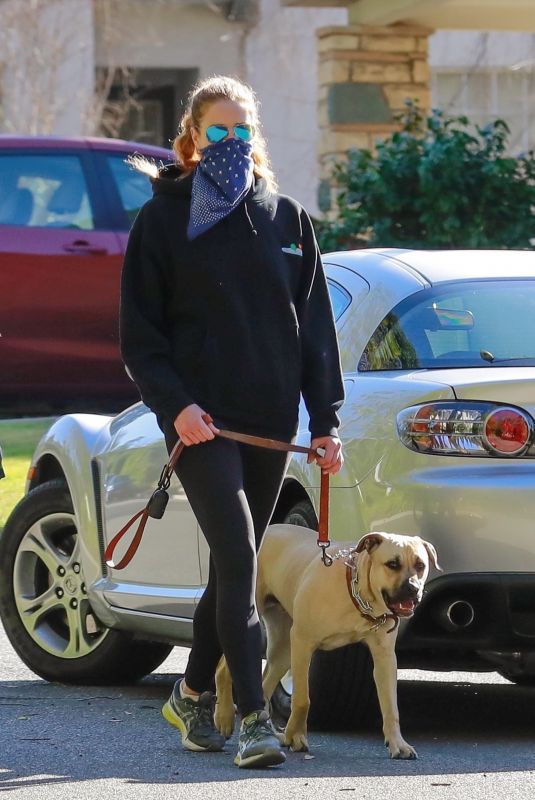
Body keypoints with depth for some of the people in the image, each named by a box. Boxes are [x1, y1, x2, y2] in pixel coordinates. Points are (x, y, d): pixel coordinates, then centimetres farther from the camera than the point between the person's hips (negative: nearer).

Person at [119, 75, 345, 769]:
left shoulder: (285, 217, 11)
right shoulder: (165, 219, 0)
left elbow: (315, 324, 13)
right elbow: (139, 330, -1)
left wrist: (325, 419, 6)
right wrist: (174, 403, -15)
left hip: (270, 419, 4)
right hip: (203, 419, -4)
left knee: (235, 566, 12)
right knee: (238, 557, -16)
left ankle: (194, 694, 29)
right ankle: (254, 718, -18)